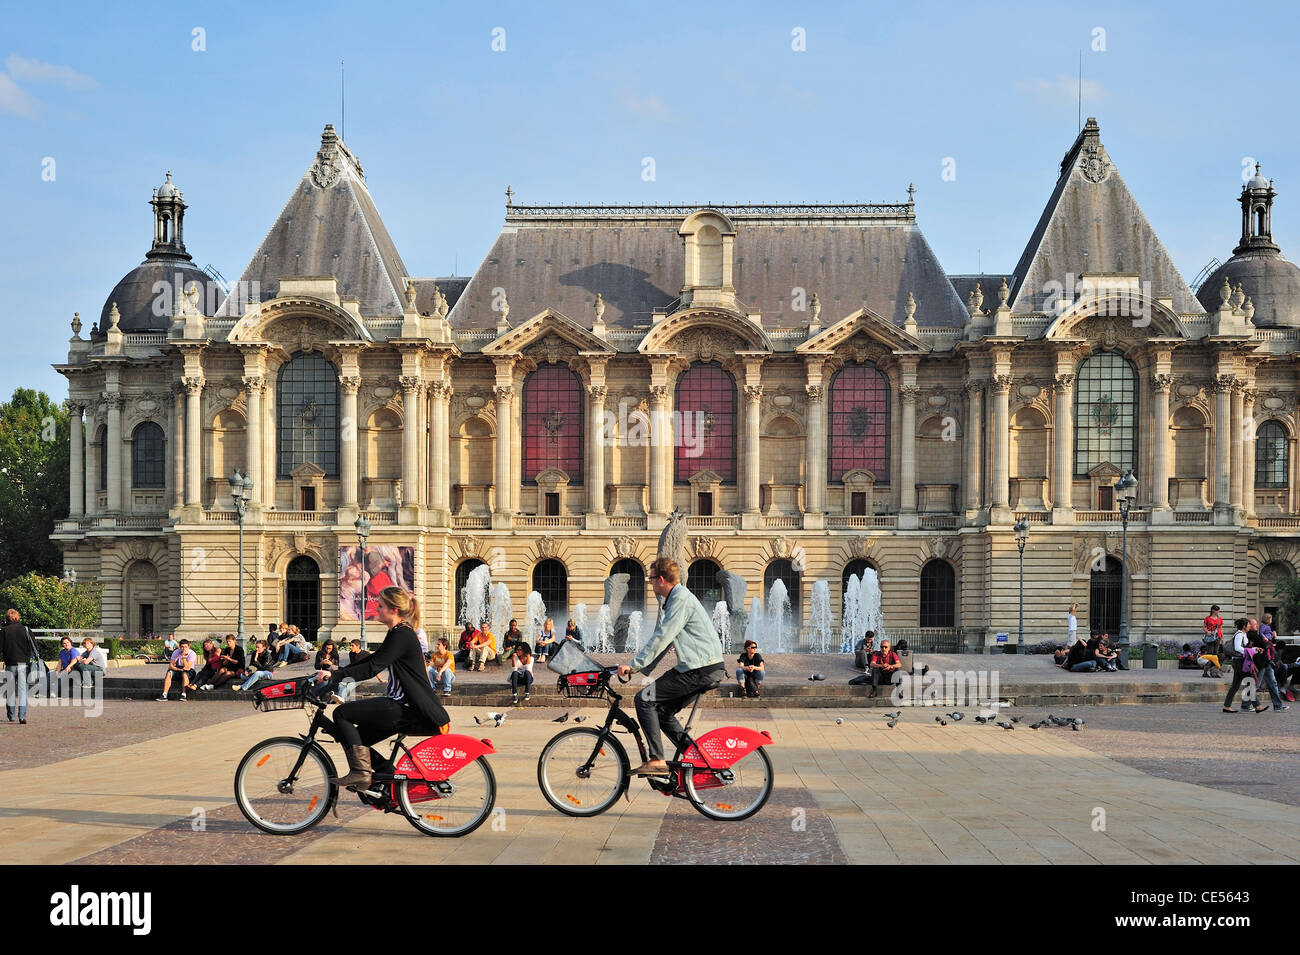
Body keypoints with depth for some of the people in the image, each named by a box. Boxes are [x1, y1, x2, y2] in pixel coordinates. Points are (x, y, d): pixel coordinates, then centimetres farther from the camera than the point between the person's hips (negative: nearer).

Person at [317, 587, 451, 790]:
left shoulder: (402, 636, -15)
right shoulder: (398, 633, 17)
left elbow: (372, 668, -22)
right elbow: (372, 660, 21)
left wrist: (336, 675, -23)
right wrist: (337, 672, 14)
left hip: (407, 709, -10)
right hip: (403, 705, 10)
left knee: (341, 713, -12)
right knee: (358, 738, 11)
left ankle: (361, 771, -12)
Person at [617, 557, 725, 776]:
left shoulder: (681, 599, -13)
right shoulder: (676, 598, 20)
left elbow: (661, 637, -19)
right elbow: (664, 638, 26)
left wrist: (634, 665, -17)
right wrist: (641, 667, 22)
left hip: (700, 670, -10)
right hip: (707, 669, 10)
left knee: (644, 699, -11)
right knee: (663, 711, 14)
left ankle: (657, 760, -13)